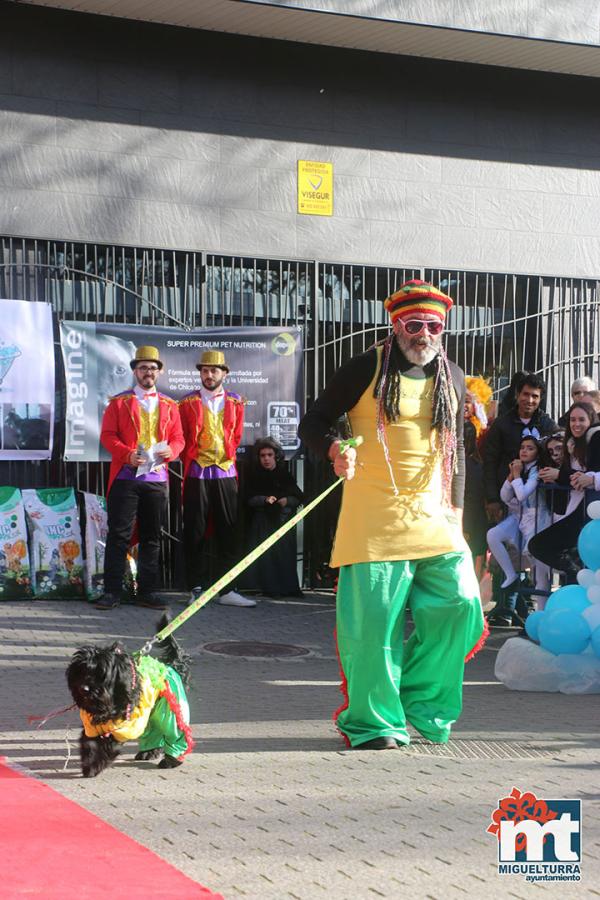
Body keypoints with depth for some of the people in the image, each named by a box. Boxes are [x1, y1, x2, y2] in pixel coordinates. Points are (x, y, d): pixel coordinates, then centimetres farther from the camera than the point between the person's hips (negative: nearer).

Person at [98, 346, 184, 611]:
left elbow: (178, 438, 13)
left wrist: (171, 451, -10)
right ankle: (112, 591, -1)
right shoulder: (119, 402, 6)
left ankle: (147, 591, 14)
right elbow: (107, 435, -1)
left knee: (152, 537, 7)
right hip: (126, 477, -3)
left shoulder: (169, 406, 14)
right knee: (119, 534, -4)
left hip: (157, 478, 3)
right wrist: (127, 454, -16)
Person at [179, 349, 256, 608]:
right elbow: (182, 440, 6)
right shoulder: (188, 403, 4)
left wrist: (226, 457, 6)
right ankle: (195, 589, 5)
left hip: (226, 473, 2)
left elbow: (236, 437, 15)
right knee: (194, 534, -1)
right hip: (197, 474, -2)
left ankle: (226, 591, 5)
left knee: (228, 534, 1)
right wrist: (190, 462, 0)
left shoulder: (235, 403, 10)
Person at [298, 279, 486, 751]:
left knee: (461, 602, -5)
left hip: (433, 516, 5)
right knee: (374, 618, -5)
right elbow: (313, 424, 2)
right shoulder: (367, 368, -2)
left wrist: (456, 509, 14)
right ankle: (372, 722, 10)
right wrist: (335, 449, -19)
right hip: (373, 518, -4)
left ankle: (421, 699, 15)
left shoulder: (452, 378, 12)